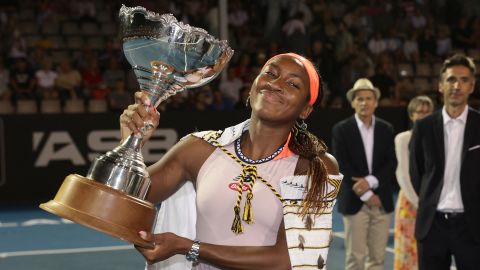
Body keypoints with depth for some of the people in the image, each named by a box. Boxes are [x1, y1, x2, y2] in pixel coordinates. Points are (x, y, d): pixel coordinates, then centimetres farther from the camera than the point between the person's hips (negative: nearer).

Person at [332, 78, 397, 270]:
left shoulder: (386, 129, 8)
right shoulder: (341, 130, -2)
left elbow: (391, 164, 2)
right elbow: (342, 166, -8)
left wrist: (370, 181, -15)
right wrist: (366, 195, -11)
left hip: (382, 202, 3)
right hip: (354, 202, -3)